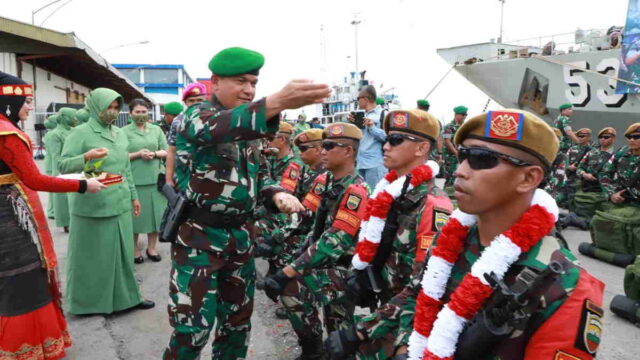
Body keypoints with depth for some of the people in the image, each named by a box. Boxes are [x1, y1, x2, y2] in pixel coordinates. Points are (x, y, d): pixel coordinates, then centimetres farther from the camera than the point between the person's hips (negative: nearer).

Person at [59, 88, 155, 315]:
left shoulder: (120, 133, 13)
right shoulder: (81, 132, -6)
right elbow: (62, 165, -10)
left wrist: (133, 195, 18)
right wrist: (86, 157, -27)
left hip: (120, 204, 6)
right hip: (93, 206, -6)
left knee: (122, 251, 12)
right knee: (93, 254, 4)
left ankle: (126, 296, 24)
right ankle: (88, 301, 20)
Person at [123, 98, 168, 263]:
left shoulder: (156, 130, 10)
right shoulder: (124, 131, 2)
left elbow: (166, 152, 9)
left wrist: (154, 154, -10)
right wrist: (137, 154, -16)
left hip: (155, 179, 3)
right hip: (134, 180, -3)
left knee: (155, 213, 7)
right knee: (135, 214, 3)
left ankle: (151, 248, 21)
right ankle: (134, 249, 18)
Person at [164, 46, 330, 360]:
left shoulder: (248, 126, 10)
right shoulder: (195, 116, -12)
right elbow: (222, 126, -37)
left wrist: (276, 195, -8)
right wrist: (278, 101, -55)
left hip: (240, 235, 7)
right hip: (198, 236, -6)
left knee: (237, 320, 16)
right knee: (193, 327, -3)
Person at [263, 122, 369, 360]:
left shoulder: (356, 192, -22)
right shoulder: (329, 183, 5)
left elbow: (334, 242, -28)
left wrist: (287, 273, -29)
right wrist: (299, 256, 2)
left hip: (345, 269, -8)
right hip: (329, 264, 8)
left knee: (290, 287, -23)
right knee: (339, 330, 17)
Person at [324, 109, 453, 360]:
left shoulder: (433, 206, -21)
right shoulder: (391, 191, 3)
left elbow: (424, 288, -26)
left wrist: (359, 331, -24)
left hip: (409, 325, -6)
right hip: (383, 307, 6)